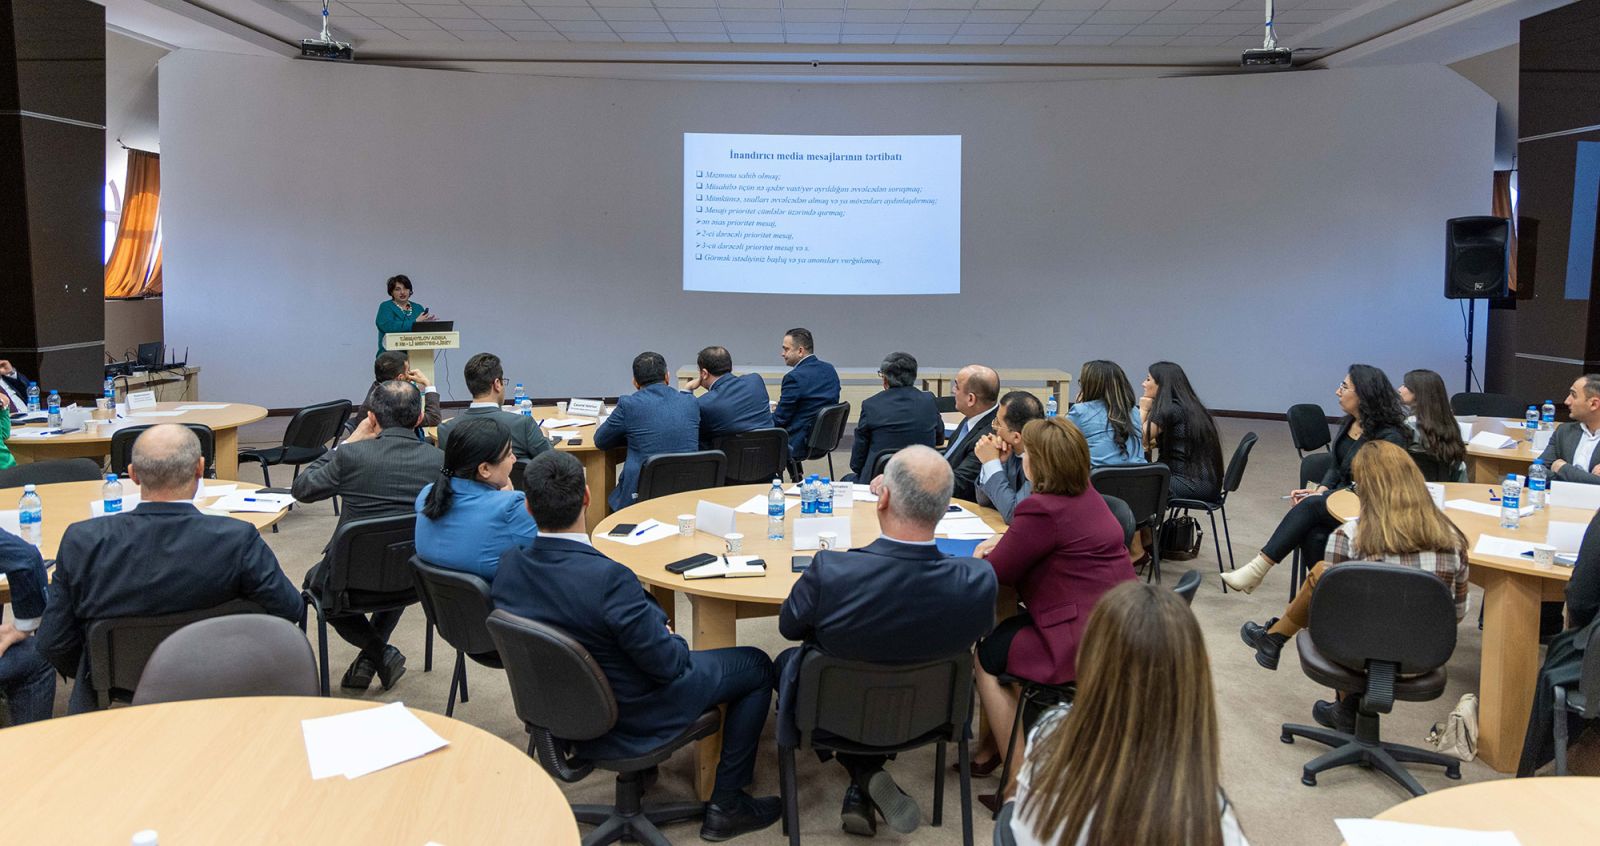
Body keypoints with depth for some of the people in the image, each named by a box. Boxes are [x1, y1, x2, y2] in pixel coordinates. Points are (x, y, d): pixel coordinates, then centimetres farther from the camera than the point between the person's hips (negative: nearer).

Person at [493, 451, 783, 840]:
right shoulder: (608, 578, -35)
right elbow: (668, 664, -24)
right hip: (633, 719, -7)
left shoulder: (507, 565, -15)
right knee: (757, 666, 12)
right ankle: (726, 803, 18)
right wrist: (673, 641, 0)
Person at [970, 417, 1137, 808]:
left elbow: (995, 573, -12)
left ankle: (1018, 786, 11)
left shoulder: (1043, 510, -21)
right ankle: (992, 743, 28)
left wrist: (987, 554, 9)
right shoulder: (1088, 496, 8)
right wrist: (1006, 542, 7)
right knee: (1004, 629, 21)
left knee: (988, 653, 7)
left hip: (1085, 642, -10)